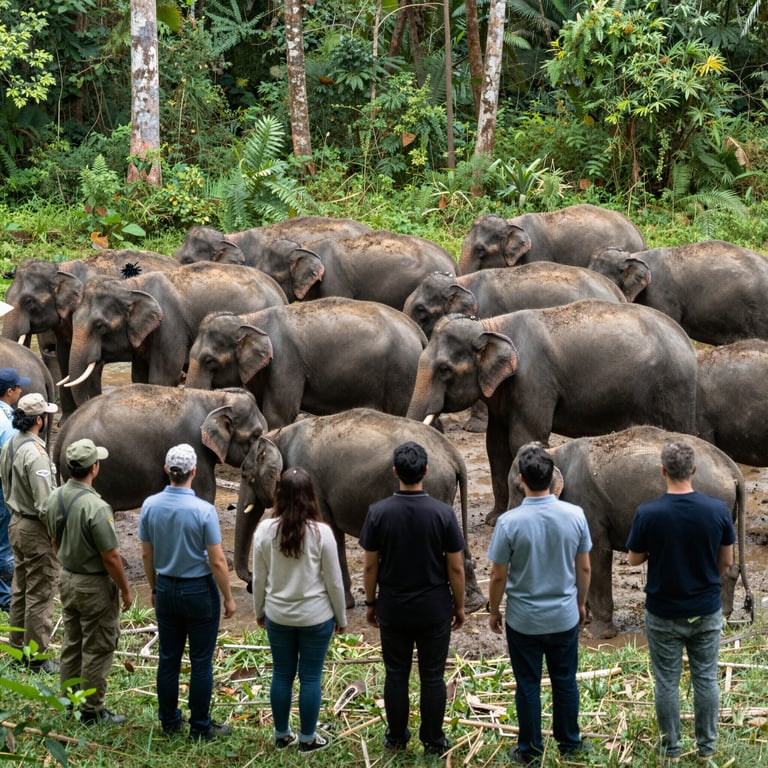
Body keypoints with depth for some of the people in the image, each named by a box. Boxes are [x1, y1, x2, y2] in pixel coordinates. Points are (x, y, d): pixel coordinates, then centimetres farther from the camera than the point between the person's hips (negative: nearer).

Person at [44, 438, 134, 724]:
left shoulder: (55, 498, -3)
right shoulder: (95, 507, -27)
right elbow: (110, 557, -22)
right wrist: (125, 590, -10)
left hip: (67, 580, 8)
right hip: (95, 586, -8)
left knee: (72, 644, 19)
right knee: (97, 649, 4)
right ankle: (92, 709, 11)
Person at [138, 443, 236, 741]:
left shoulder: (150, 506, -7)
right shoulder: (203, 510, -20)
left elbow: (146, 554, 3)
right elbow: (217, 561, -15)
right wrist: (228, 598, -3)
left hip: (166, 590, 4)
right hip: (199, 592, -4)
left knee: (168, 659, 13)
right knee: (201, 662, 4)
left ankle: (169, 721, 22)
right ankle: (200, 727, 10)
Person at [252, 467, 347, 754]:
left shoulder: (265, 530, -9)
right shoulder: (321, 532, -15)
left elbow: (259, 578, 1)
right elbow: (334, 581, -7)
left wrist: (259, 611, 17)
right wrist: (341, 617, 6)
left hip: (278, 615, 2)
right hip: (315, 616, -2)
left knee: (282, 674, 14)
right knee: (310, 677, 8)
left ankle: (282, 735, 25)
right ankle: (307, 738, 17)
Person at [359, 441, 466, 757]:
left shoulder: (378, 512, -10)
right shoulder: (443, 513, -13)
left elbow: (370, 565, -4)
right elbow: (456, 567, -8)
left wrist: (370, 603, 9)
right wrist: (459, 605, 6)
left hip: (393, 609, 1)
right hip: (434, 609, -1)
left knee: (396, 674, 13)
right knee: (432, 676, 9)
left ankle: (396, 738, 23)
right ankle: (433, 741, 16)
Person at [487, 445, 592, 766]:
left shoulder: (509, 522, -20)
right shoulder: (575, 515, -12)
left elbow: (498, 576, -11)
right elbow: (584, 568, -1)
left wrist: (493, 611, 5)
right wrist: (581, 603, 15)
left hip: (523, 621, -2)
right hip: (565, 617, 2)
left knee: (528, 685, 11)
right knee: (565, 681, 17)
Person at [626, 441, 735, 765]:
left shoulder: (647, 513, -18)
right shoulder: (718, 510, -13)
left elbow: (634, 559, -3)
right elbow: (726, 561, 0)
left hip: (664, 614, -1)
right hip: (707, 612, 2)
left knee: (667, 682, 11)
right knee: (706, 679, 14)